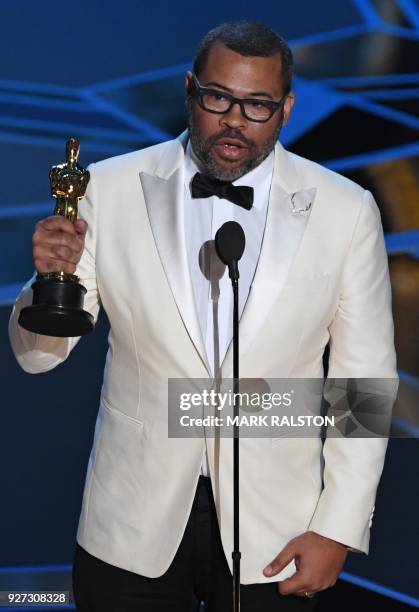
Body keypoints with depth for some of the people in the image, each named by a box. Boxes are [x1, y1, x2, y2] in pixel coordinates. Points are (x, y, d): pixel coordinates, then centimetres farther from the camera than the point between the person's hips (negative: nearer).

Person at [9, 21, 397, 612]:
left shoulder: (346, 211, -6)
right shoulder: (109, 190, -6)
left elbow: (364, 379, -1)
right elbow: (37, 355, -2)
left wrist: (339, 529, -4)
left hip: (271, 534, 0)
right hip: (136, 521, 1)